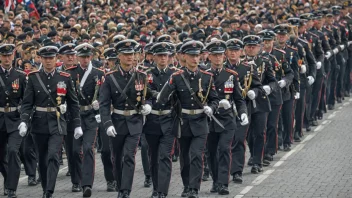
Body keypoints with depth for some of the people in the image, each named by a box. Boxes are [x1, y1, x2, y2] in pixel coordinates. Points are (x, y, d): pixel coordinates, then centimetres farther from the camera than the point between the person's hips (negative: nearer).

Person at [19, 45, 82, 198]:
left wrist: (77, 125, 4)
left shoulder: (65, 78, 1)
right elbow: (27, 103, -2)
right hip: (39, 123, 2)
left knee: (53, 156, -17)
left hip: (57, 123, -2)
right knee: (43, 159, 11)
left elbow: (73, 103, 7)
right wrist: (23, 122, -16)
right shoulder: (33, 78, 2)